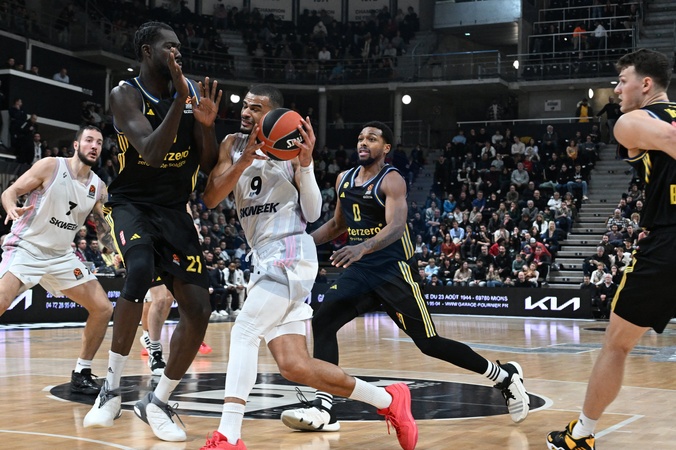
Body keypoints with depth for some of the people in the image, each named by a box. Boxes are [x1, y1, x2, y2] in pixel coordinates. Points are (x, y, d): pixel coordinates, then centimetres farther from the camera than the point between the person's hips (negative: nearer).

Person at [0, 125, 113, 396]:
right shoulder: (51, 166, -10)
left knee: (103, 308, 1)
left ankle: (81, 374, 13)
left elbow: (105, 229, 15)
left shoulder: (98, 187, 5)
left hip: (61, 256, 6)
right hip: (26, 248, -6)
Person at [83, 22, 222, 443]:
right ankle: (111, 389, -21)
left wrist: (207, 124, -17)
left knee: (199, 308, -5)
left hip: (175, 210, 5)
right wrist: (178, 100, -31)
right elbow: (150, 152, -26)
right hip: (132, 204, -5)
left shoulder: (192, 90, 2)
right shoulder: (126, 95, -11)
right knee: (140, 270, -35)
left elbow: (208, 164, 2)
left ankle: (158, 402, 11)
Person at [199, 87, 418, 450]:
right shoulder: (233, 145, 12)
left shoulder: (290, 144, -1)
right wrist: (244, 161, -13)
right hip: (265, 259, 7)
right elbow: (210, 199, -1)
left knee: (243, 333, -18)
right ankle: (388, 400, 16)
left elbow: (313, 214, -4)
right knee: (295, 366, 2)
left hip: (289, 254, -6)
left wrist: (306, 162, -16)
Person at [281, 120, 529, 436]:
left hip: (394, 270, -6)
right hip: (360, 269, 7)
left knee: (429, 344, -3)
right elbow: (337, 224, 25)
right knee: (322, 321, -13)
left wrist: (363, 247, -45)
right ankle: (322, 409, -12)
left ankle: (505, 375, 16)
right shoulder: (344, 180, 10)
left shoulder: (391, 181, -12)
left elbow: (397, 226, -28)